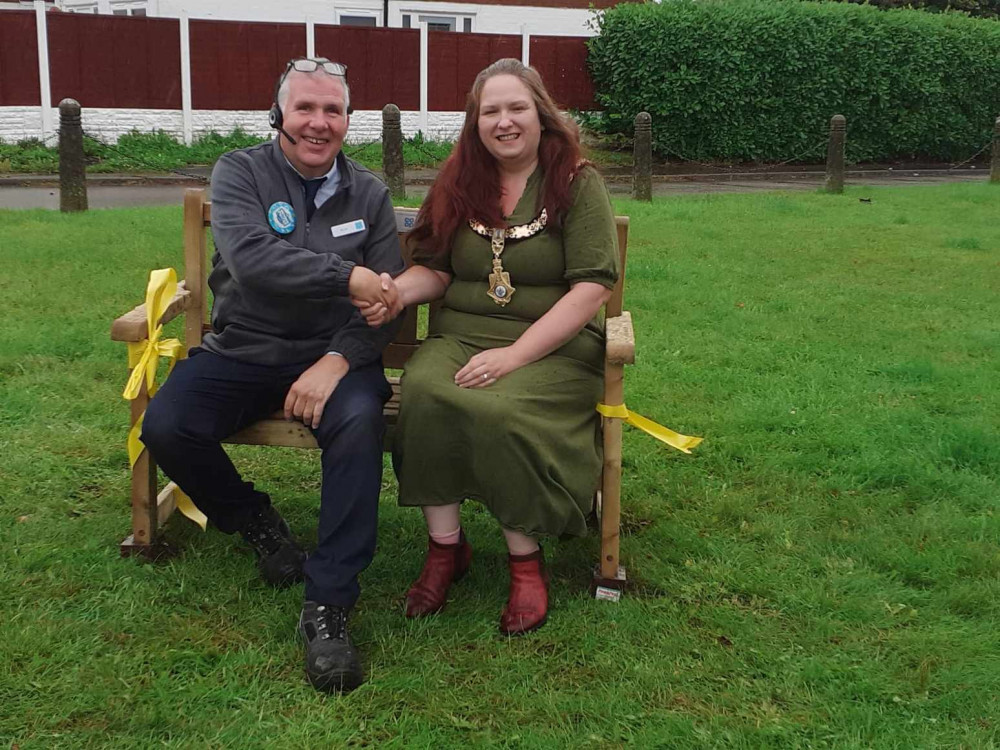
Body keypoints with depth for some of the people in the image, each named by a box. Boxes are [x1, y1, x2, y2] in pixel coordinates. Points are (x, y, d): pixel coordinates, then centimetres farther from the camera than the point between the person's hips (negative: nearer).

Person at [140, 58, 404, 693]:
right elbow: (252, 259, -20)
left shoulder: (370, 195, 8)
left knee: (359, 421, -33)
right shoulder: (240, 173, 1)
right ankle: (251, 517, 7)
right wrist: (346, 277, -27)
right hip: (242, 352, 0)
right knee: (165, 427, -25)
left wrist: (339, 361, -18)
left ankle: (329, 606, -27)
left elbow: (387, 297, -1)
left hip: (333, 354, 0)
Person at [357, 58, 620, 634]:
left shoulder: (577, 183, -2)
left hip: (553, 346, -3)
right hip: (461, 335, 4)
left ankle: (526, 559, -12)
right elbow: (435, 268, 15)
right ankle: (446, 545, -13)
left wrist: (514, 354, -19)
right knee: (423, 392, -30)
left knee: (498, 410, -34)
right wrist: (398, 291, -10)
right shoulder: (460, 182, 12)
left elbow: (592, 287, -10)